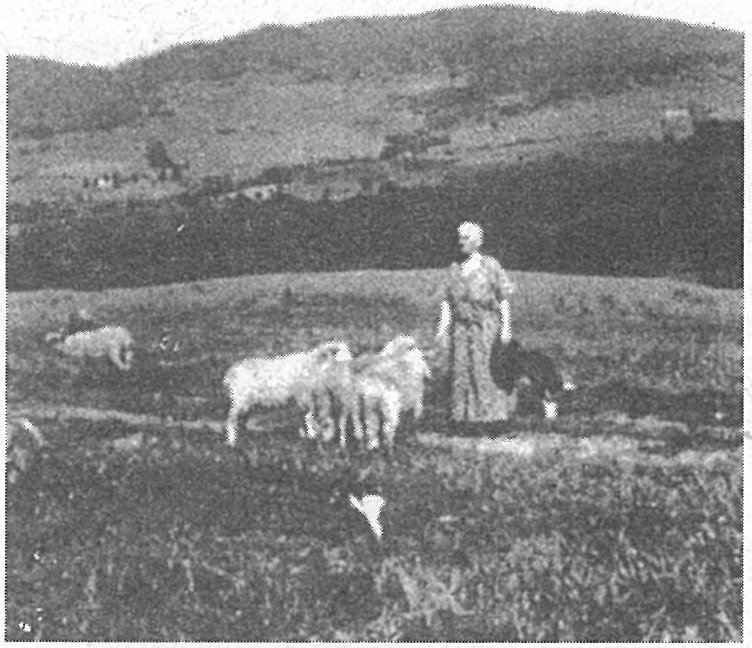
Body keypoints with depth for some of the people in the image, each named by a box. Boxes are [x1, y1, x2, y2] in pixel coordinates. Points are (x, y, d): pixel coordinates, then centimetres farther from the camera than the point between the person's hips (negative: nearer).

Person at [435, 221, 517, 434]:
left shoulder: (491, 265, -1)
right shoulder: (455, 269, 10)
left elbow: (504, 299, 1)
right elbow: (447, 300, 11)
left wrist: (506, 327, -4)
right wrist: (443, 327, 3)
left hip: (485, 324, -4)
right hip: (461, 326, 4)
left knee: (482, 369, -9)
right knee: (459, 369, -2)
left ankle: (492, 414, 4)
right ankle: (463, 417, 4)